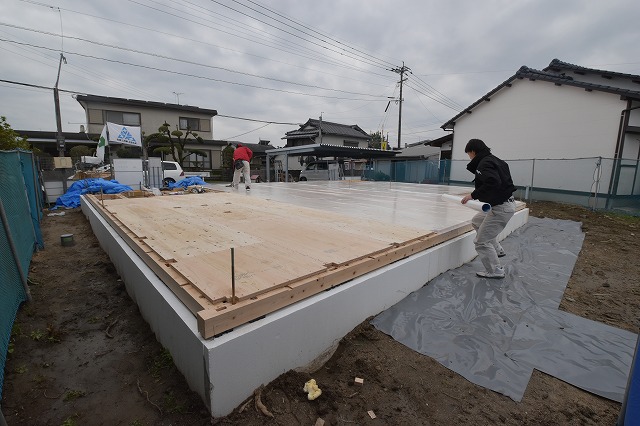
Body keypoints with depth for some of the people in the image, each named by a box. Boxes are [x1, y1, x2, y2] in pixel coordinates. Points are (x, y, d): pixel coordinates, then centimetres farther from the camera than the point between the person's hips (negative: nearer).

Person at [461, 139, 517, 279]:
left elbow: (493, 182, -33)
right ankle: (497, 250, 34)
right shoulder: (495, 160, 13)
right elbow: (499, 181, 16)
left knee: (481, 241, -1)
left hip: (501, 207, -10)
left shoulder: (484, 163, -17)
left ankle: (495, 271, 13)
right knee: (476, 221, 29)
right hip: (506, 202, 11)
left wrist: (473, 195, -26)